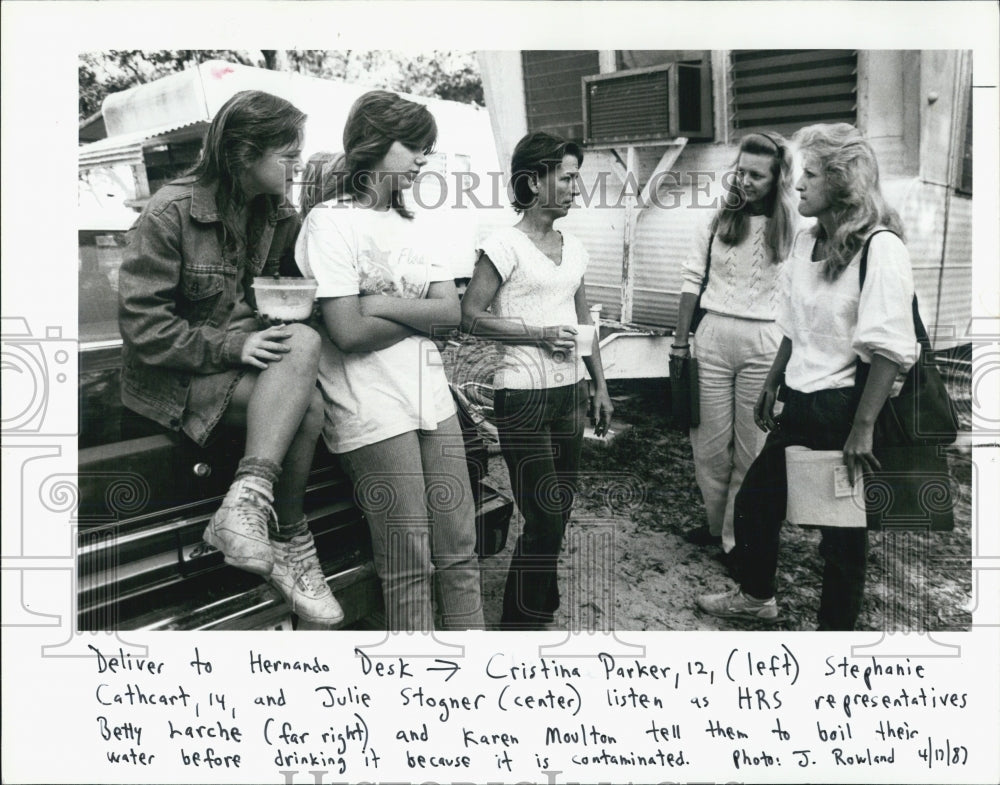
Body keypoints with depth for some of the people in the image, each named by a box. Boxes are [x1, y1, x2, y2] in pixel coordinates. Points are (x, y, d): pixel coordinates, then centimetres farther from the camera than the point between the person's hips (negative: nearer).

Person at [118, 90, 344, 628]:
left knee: (308, 406, -26)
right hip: (170, 379, -6)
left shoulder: (276, 214, 7)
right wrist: (231, 346, -23)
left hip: (243, 357, 6)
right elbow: (141, 325, -16)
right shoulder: (170, 212, -14)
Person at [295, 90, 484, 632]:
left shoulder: (412, 227, 18)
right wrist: (421, 311, -2)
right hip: (371, 412, -7)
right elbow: (348, 332, -14)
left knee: (459, 552, 8)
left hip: (432, 399, 7)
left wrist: (385, 305, -8)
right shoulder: (330, 221, -4)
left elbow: (453, 312, 5)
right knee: (409, 568, -2)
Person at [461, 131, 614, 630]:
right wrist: (540, 334, -16)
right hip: (524, 397, -7)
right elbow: (471, 316, -11)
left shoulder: (574, 248, 12)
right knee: (544, 516, -6)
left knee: (557, 513, 12)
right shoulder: (506, 246, -9)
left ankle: (543, 609, 28)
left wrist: (600, 386, 16)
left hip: (570, 391, 7)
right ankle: (520, 622, 10)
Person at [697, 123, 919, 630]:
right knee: (754, 499, 17)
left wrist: (863, 427, -22)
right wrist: (772, 383, 18)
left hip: (845, 407, -8)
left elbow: (890, 349, -21)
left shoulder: (880, 248, -17)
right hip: (801, 404, 8)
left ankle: (836, 627, 29)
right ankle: (756, 596, 41)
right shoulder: (807, 242, 7)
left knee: (841, 527, 8)